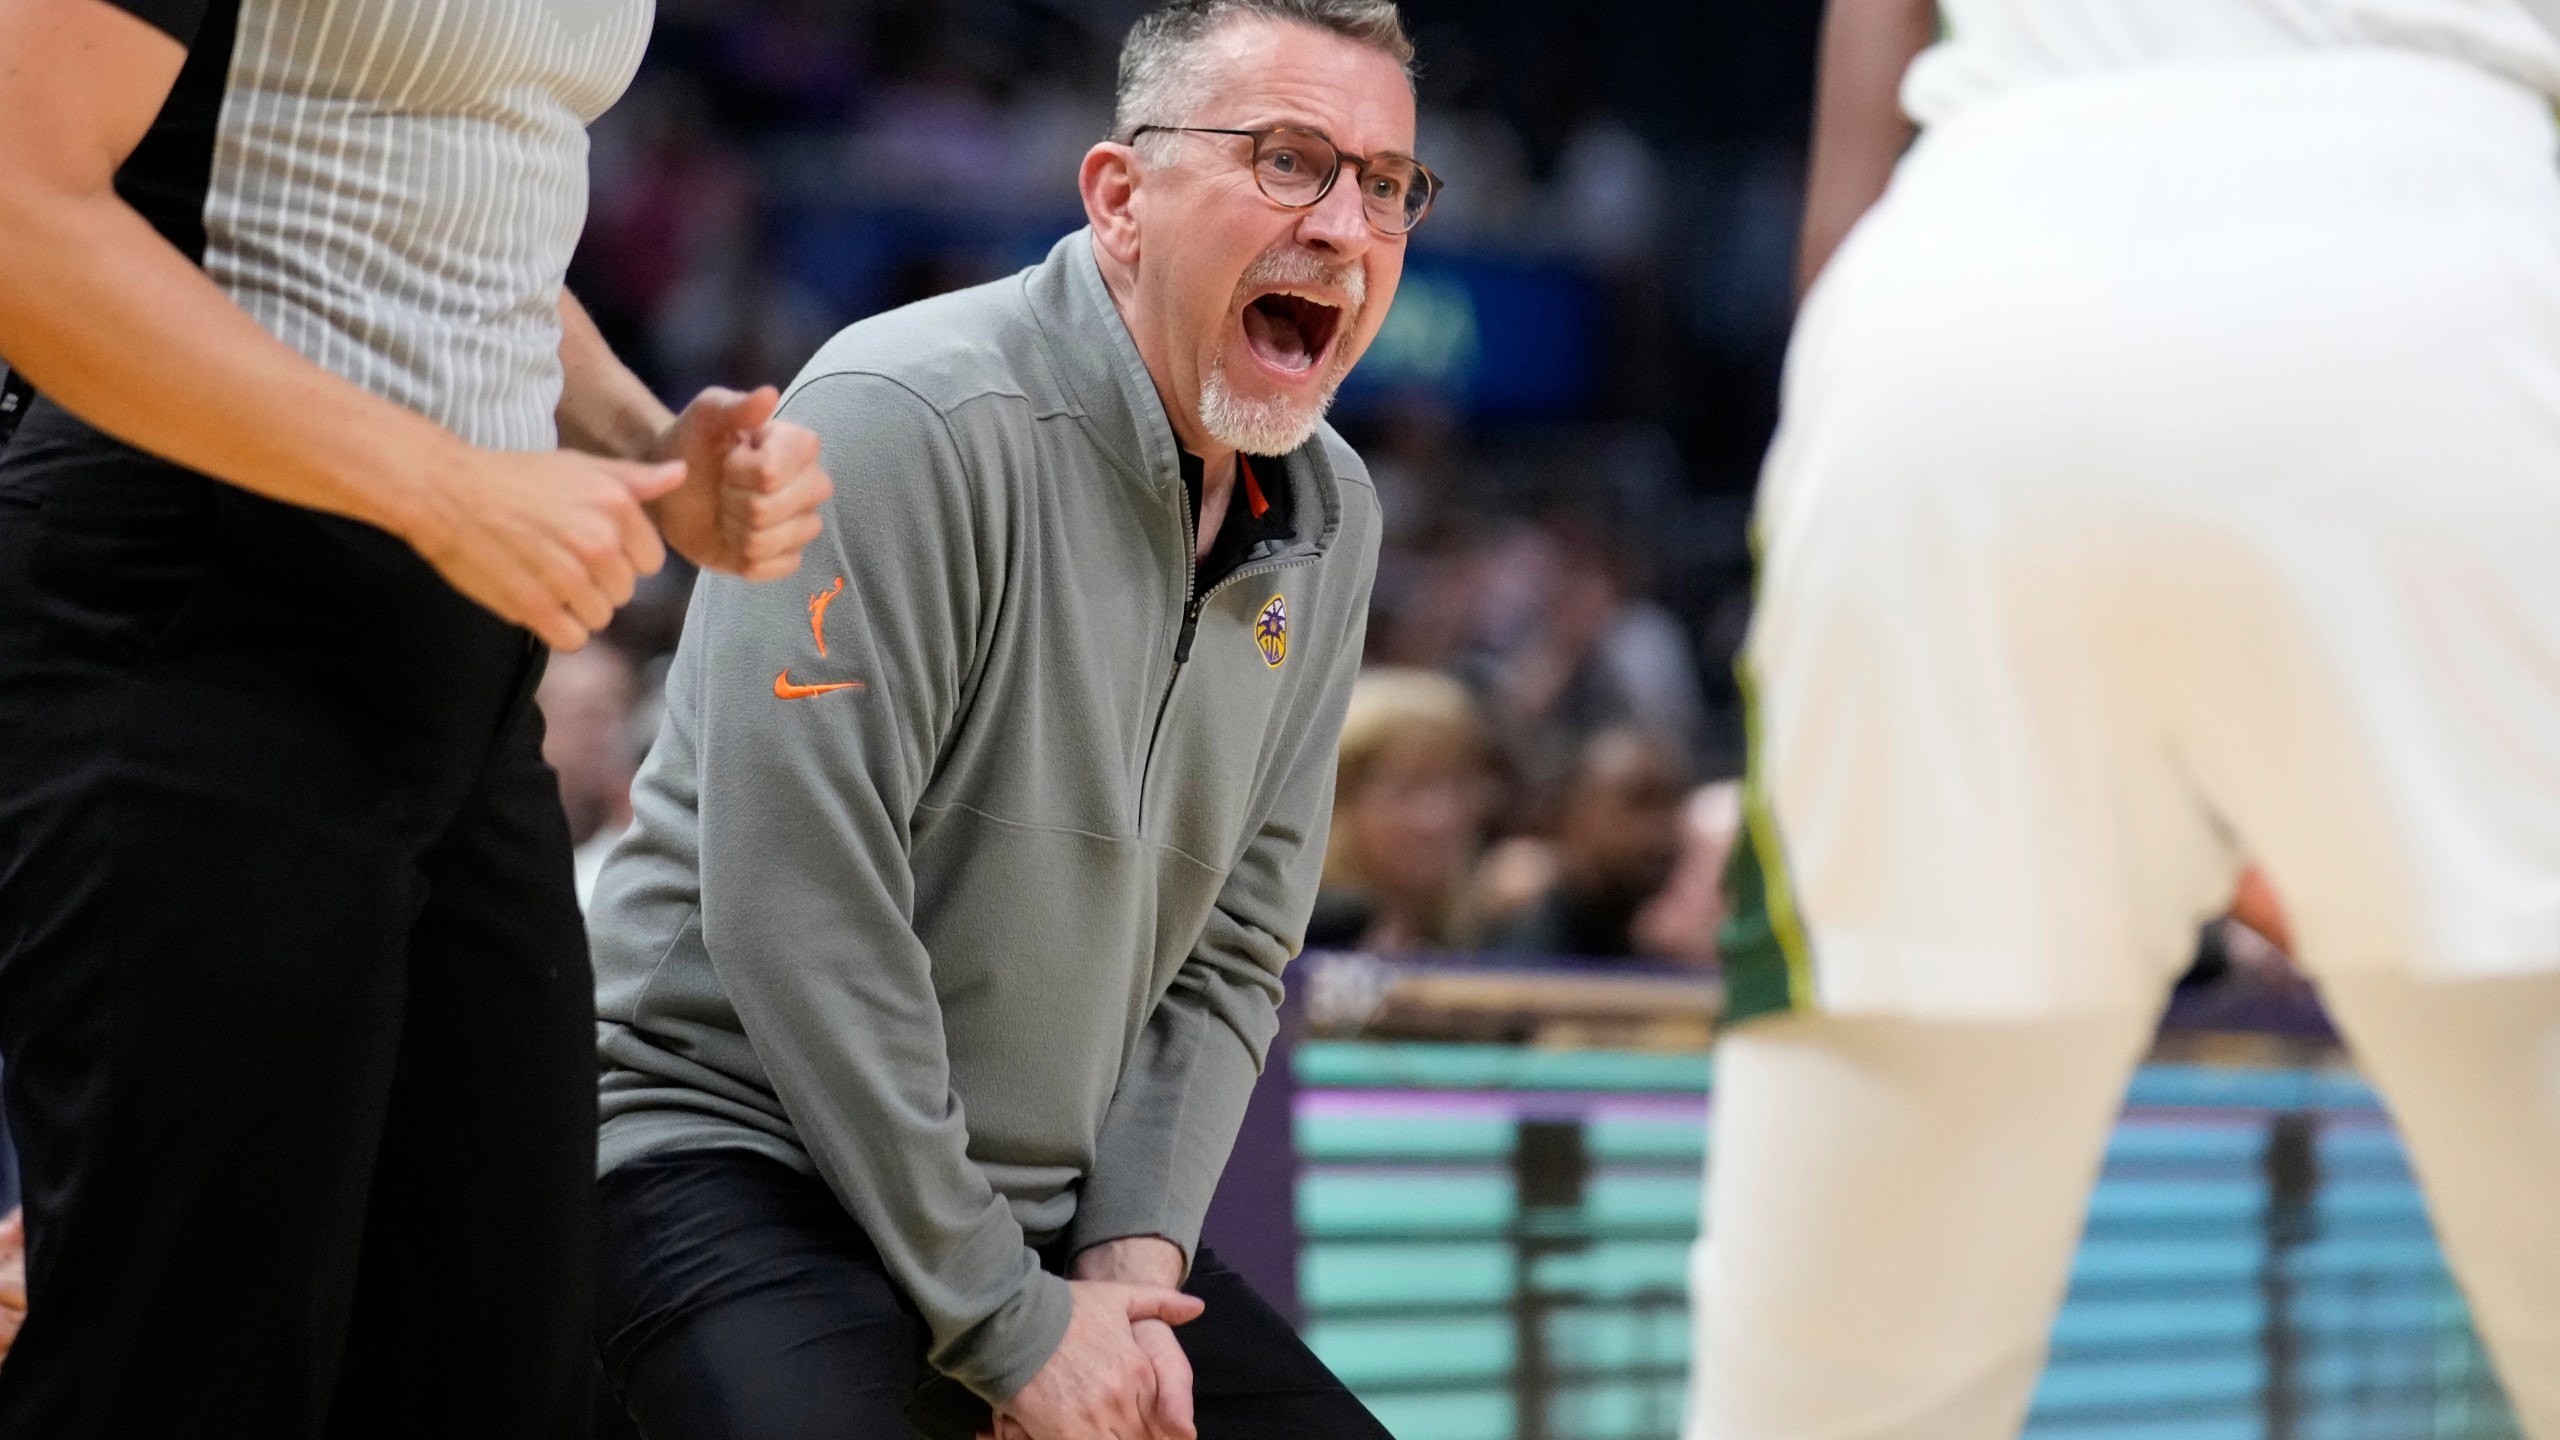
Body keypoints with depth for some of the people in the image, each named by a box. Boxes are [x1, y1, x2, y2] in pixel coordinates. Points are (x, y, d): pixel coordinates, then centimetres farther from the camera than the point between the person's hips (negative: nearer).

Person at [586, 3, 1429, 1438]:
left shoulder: (1328, 521, 7)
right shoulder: (909, 421, -17)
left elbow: (1233, 951, 11)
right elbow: (801, 915, -21)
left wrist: (1135, 1259, -5)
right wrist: (1004, 1321, -19)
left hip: (1062, 1210, 7)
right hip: (740, 1155, -7)